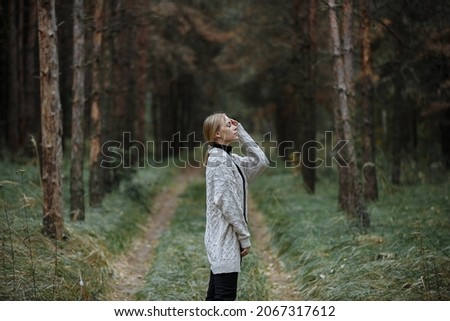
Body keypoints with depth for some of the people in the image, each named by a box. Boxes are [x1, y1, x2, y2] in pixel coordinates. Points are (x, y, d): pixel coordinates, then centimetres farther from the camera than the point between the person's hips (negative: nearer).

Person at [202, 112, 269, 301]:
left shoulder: (230, 158, 14)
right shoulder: (218, 159, -14)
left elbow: (261, 161, 15)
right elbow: (226, 202, -19)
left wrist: (242, 133, 9)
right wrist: (244, 236, -16)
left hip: (226, 237, 10)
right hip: (225, 237, -10)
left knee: (216, 295, 12)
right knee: (226, 296, -9)